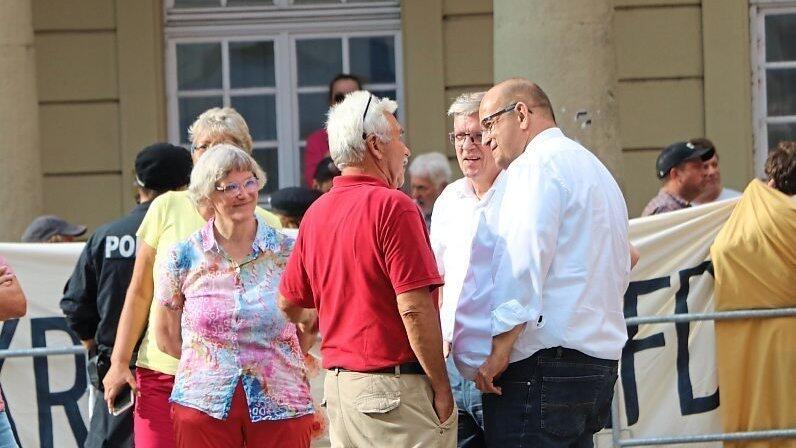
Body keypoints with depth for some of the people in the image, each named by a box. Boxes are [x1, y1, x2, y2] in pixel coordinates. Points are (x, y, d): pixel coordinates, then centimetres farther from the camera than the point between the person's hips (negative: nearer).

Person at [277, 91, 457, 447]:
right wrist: (442, 387, -12)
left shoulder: (316, 213, 11)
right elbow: (415, 308, -18)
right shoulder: (392, 206, -13)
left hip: (337, 384, 8)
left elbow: (288, 303, 20)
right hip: (393, 388, -8)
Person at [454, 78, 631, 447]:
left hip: (542, 363, -10)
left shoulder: (537, 165, -6)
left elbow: (525, 266, -16)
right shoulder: (594, 168, 25)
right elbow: (621, 270, 25)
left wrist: (499, 350, -17)